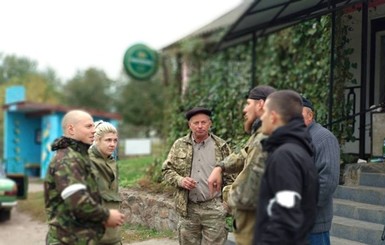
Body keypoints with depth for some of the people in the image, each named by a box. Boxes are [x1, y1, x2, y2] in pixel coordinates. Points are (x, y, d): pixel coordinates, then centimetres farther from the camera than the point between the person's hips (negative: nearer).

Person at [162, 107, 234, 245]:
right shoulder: (179, 145, 5)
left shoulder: (221, 146, 2)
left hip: (214, 208, -2)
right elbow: (166, 170, 8)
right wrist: (180, 180, -11)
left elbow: (230, 176, 3)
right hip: (188, 208, 2)